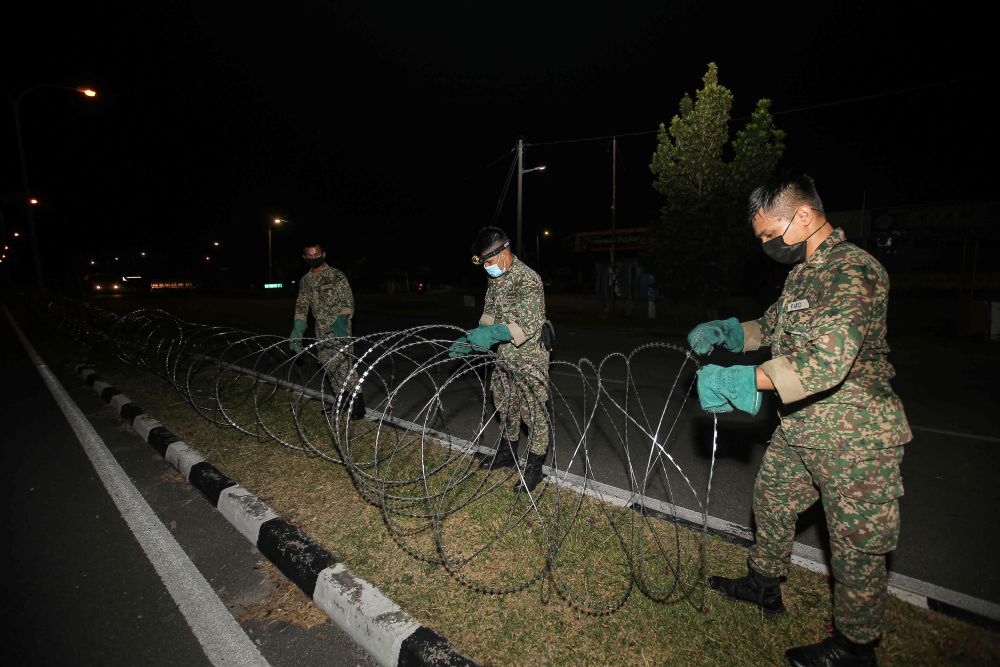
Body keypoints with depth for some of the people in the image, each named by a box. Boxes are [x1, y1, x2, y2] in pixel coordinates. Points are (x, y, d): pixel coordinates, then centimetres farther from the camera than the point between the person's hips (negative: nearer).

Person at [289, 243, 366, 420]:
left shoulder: (337, 275, -5)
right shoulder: (305, 280, 12)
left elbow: (348, 301, -10)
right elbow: (301, 306, 15)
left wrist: (342, 321, -24)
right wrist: (297, 330, 4)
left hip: (339, 328, -6)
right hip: (321, 331, 6)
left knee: (343, 365, -13)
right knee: (328, 366, 9)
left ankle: (357, 402, -6)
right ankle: (341, 400, 21)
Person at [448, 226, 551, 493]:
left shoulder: (529, 280, -21)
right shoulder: (496, 278, 6)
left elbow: (529, 324, -28)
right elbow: (489, 314, 11)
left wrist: (493, 333, -37)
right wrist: (473, 337, -4)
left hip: (529, 358, -8)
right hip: (504, 356, 8)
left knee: (533, 411, 1)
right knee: (506, 406, 19)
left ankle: (534, 466, 15)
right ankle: (508, 452, 38)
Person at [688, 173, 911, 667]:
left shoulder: (853, 271, -23)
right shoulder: (803, 271, 8)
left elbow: (826, 361, -35)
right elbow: (775, 325, 21)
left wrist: (743, 380, -33)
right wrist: (726, 329, 4)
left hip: (854, 436, -9)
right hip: (800, 427, 10)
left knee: (857, 541, 7)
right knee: (771, 497, 21)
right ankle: (764, 585, 43)